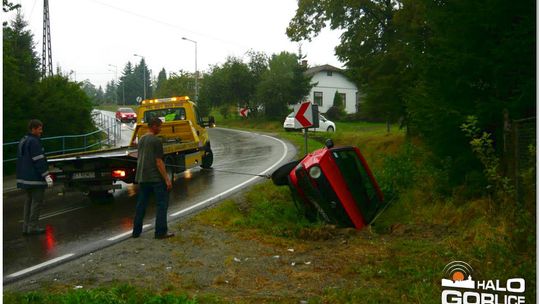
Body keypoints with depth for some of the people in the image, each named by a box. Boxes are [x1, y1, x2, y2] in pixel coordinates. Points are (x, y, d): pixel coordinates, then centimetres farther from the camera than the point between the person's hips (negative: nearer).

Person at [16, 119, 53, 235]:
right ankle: (33, 227, -2)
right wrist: (46, 175, -19)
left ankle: (26, 227, 16)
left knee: (29, 201, 14)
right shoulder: (34, 142, -16)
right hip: (35, 178, -10)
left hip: (26, 178, 10)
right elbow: (39, 160, -20)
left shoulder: (22, 141, 16)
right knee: (36, 202, -4)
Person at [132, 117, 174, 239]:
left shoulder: (141, 139, 12)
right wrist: (167, 179, -14)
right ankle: (160, 231, -1)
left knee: (141, 204, 12)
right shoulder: (156, 141, -12)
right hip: (156, 177, -8)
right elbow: (159, 162, -16)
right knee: (162, 203, 0)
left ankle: (136, 231, 15)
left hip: (142, 177, 8)